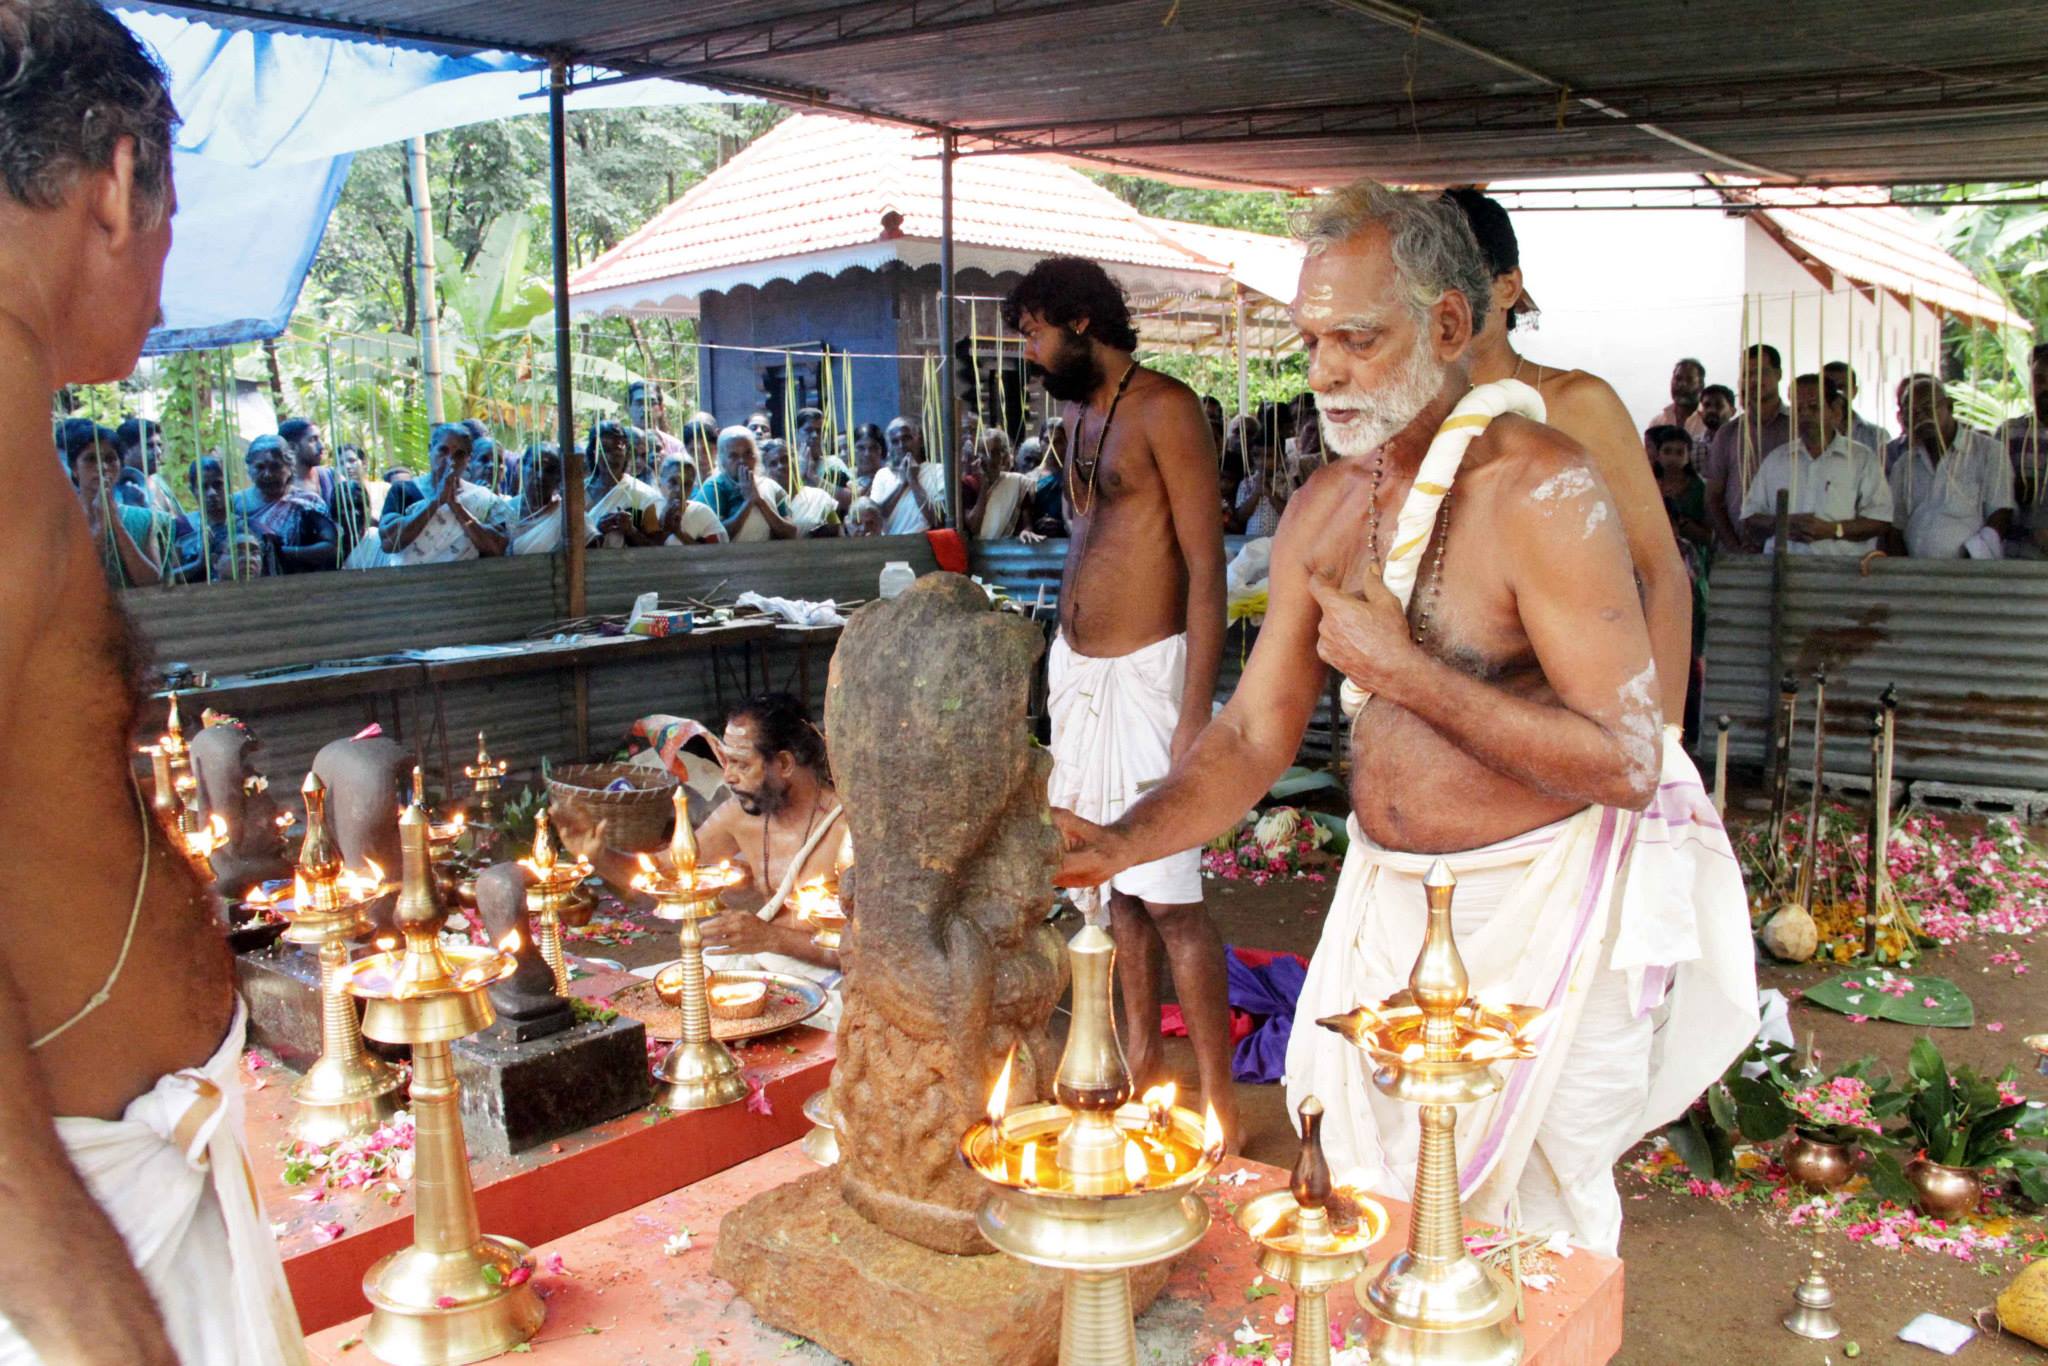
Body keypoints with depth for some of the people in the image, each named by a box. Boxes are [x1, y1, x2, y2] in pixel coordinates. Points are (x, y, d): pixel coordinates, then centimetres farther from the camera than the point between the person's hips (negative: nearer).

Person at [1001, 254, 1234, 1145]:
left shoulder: (1162, 408, -11)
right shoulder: (1078, 411, 15)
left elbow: (1206, 565, -15)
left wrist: (1195, 713, -20)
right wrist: (1065, 667, 18)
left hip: (1144, 671, -8)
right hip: (1077, 670, 8)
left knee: (1167, 896, -7)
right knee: (1112, 885, 13)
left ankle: (1218, 1097, 3)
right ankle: (1141, 1061, 26)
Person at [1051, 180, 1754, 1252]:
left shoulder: (1541, 491, -19)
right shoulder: (1323, 509, 3)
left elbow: (1625, 762, -24)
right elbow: (1255, 732, 4)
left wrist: (1402, 669, -22)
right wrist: (1121, 843, -11)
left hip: (1537, 917, -6)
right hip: (1381, 902, 7)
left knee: (1524, 1226, 6)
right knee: (1344, 1206, 17)